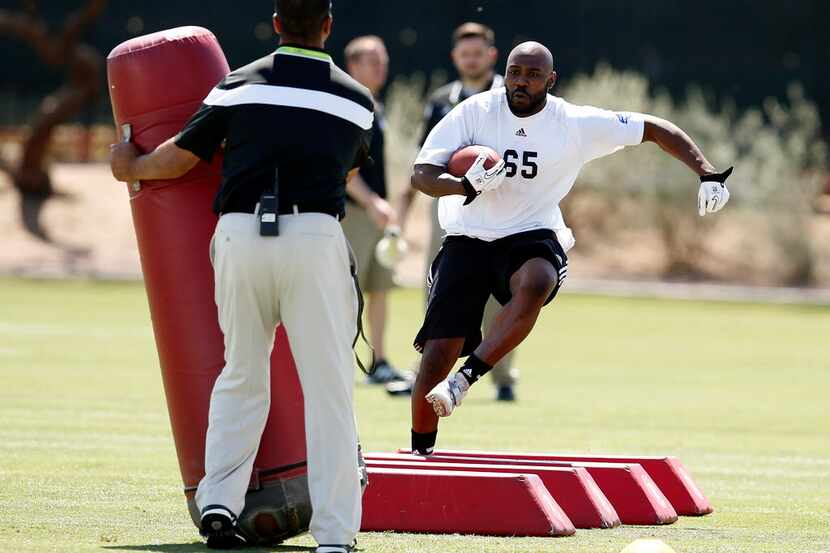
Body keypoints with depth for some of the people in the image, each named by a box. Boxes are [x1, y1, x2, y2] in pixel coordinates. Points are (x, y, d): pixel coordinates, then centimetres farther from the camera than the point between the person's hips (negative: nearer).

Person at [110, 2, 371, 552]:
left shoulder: (239, 85, 11)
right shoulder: (357, 100, 11)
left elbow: (177, 159, 13)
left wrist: (130, 168, 34)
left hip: (240, 236, 2)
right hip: (314, 237, -2)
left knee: (240, 377, 19)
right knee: (329, 386, 1)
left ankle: (218, 502, 7)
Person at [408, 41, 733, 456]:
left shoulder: (577, 125, -5)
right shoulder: (475, 112, -6)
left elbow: (655, 129, 3)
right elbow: (421, 175, -10)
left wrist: (708, 174, -8)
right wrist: (466, 186, -31)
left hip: (530, 237, 0)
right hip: (467, 241, 0)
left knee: (535, 285, -38)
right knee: (437, 356, -10)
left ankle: (465, 379, -38)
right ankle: (420, 454, 10)